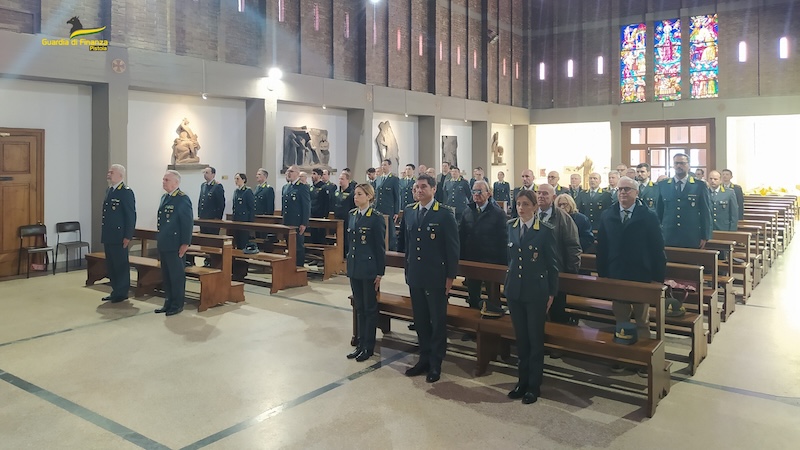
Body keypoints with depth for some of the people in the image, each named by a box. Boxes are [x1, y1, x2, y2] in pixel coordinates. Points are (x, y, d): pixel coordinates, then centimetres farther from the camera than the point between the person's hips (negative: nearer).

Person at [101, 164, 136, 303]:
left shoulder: (126, 192, -11)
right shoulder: (109, 190, 15)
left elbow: (131, 215, -15)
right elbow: (106, 213, 18)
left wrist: (128, 236, -17)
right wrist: (104, 233, 15)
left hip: (119, 236, -8)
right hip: (108, 236, 8)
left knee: (121, 265, 0)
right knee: (110, 265, 12)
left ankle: (122, 293, 10)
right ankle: (115, 291, 22)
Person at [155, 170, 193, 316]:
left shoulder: (183, 199, -12)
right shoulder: (164, 197, 14)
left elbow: (188, 222, -16)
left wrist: (185, 244, -18)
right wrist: (159, 239, 17)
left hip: (175, 245, -8)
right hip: (163, 244, 8)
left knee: (177, 276, 1)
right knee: (166, 275, 14)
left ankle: (177, 305, 11)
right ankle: (168, 302, 24)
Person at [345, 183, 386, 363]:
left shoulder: (377, 218, -11)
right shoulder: (351, 215, 8)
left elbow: (381, 247, -11)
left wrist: (379, 273, -11)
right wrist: (349, 263, 12)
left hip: (369, 269, -6)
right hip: (354, 268, 6)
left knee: (370, 308, 6)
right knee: (359, 307, 14)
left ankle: (368, 347, 16)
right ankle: (360, 343, 24)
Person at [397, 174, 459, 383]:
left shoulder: (445, 214, -9)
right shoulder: (408, 211, 7)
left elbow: (453, 247, -8)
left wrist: (450, 276, -10)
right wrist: (408, 267, 13)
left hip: (436, 277, -5)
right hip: (415, 276, 5)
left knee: (438, 321, 6)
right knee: (420, 319, 14)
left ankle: (436, 364, 17)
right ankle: (424, 358, 28)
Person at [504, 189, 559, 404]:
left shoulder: (545, 230, -10)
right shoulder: (510, 226, 4)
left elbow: (552, 263, -5)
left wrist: (552, 293, -4)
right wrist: (510, 278, 14)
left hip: (536, 291, -4)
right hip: (514, 290, 4)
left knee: (535, 338, 6)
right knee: (520, 337, 14)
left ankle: (534, 386, 18)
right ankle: (523, 381, 27)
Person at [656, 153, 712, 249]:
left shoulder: (700, 185, 2)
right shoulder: (663, 185, 7)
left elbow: (705, 212, 2)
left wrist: (705, 236, -1)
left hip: (692, 239, -1)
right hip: (668, 238, 1)